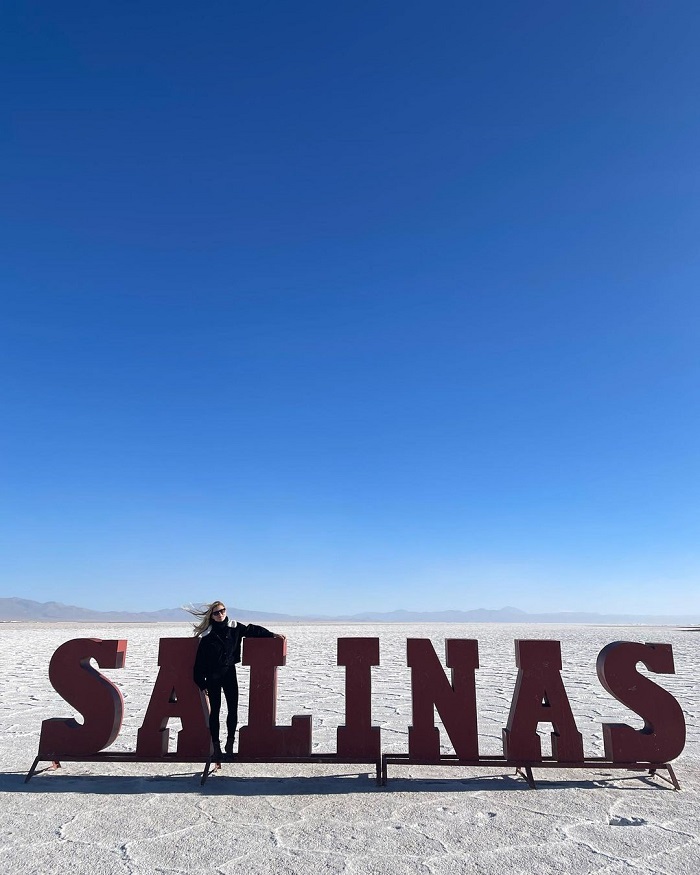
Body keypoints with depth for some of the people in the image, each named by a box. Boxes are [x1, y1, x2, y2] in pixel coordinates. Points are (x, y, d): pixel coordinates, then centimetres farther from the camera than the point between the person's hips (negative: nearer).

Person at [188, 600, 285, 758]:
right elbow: (200, 661, -6)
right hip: (213, 676, -2)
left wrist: (271, 634, 4)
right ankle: (216, 744, 15)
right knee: (215, 710, 4)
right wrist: (201, 683, -7)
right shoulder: (207, 635, -9)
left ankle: (230, 742, 16)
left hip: (229, 673, 3)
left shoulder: (234, 628, -2)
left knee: (233, 709, 1)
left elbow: (252, 630, 11)